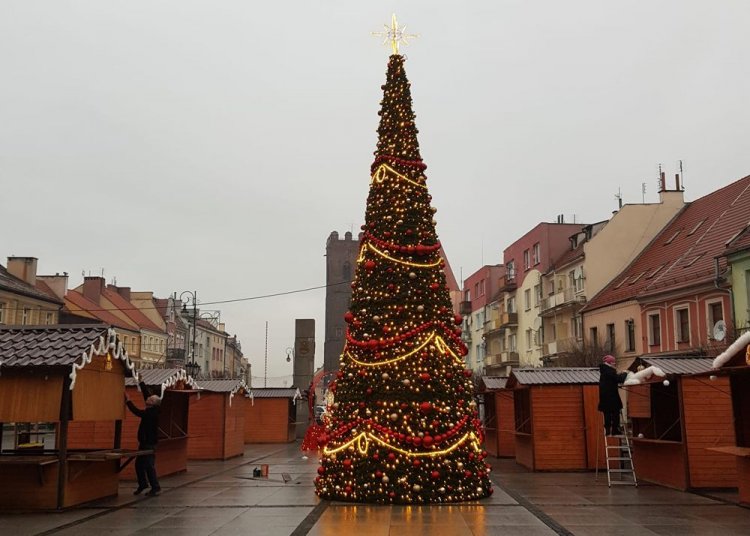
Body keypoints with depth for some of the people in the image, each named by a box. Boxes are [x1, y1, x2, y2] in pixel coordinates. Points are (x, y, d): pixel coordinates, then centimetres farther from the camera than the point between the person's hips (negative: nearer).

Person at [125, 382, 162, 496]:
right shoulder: (152, 410, 5)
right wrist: (141, 382, 15)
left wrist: (128, 400, -16)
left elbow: (137, 412, -23)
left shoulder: (152, 413, -19)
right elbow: (146, 394, 12)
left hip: (149, 443, -9)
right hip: (144, 442, 9)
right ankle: (142, 484, 26)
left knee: (149, 465, -5)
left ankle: (155, 487, 2)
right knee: (139, 464, 13)